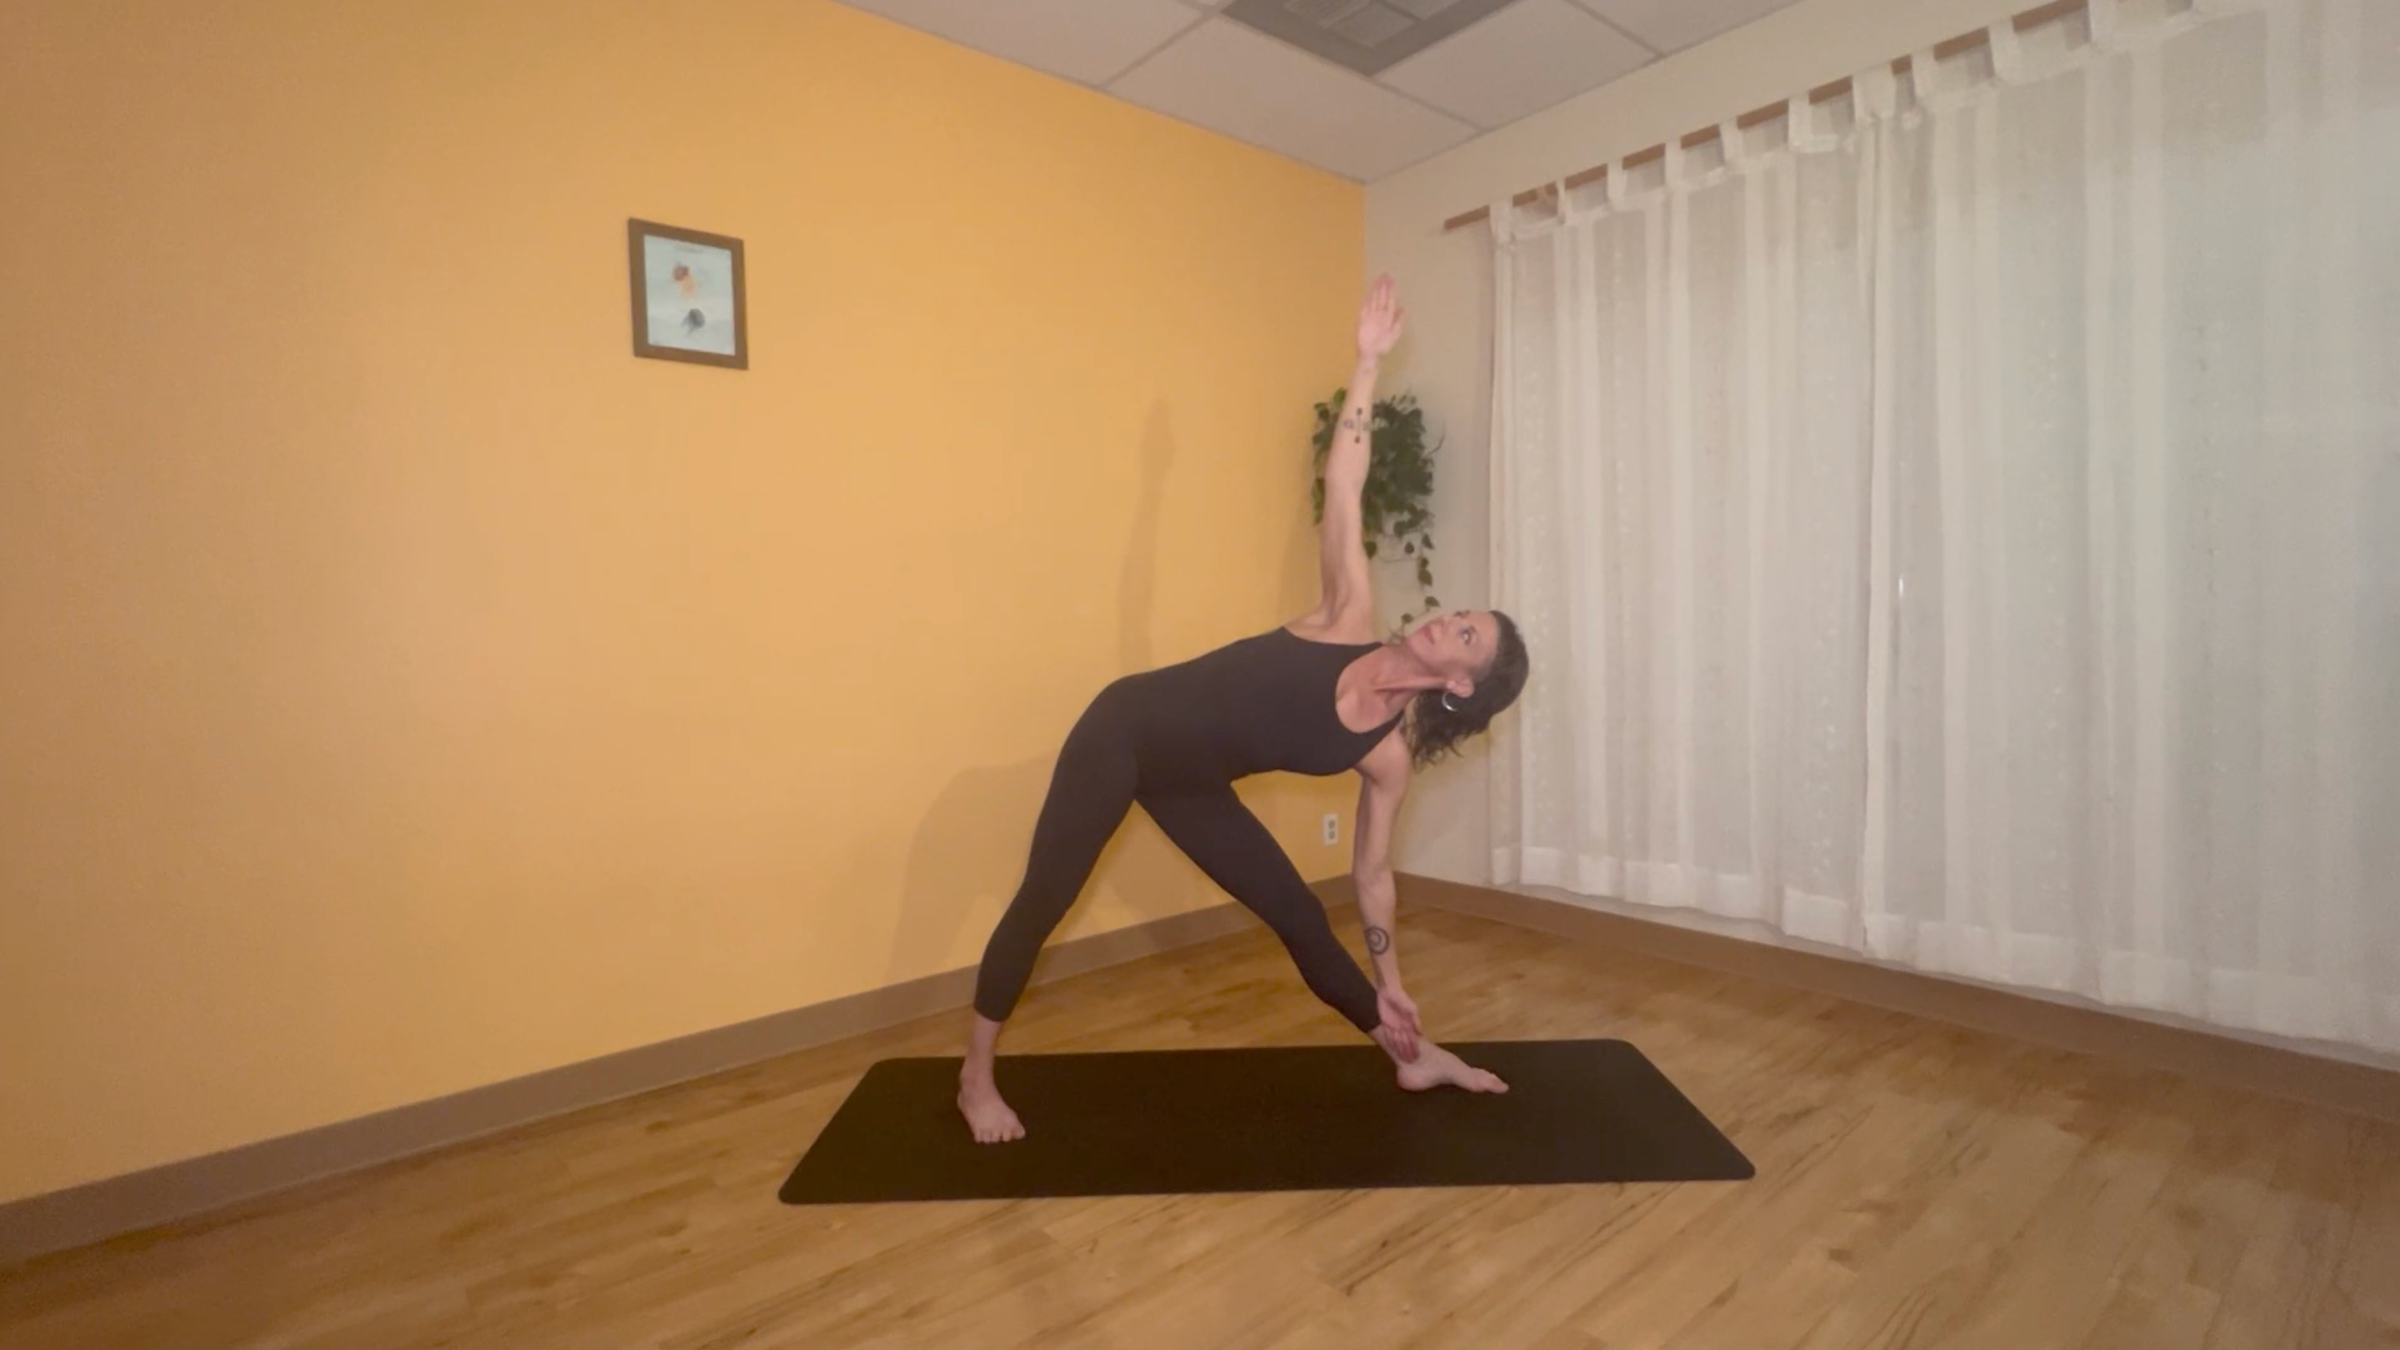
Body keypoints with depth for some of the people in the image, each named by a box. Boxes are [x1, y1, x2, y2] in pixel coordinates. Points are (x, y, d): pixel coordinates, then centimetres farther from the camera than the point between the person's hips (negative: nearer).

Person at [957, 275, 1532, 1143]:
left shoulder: (1390, 753, -6)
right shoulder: (1350, 618, -15)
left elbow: (1373, 868, 4)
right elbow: (1341, 490, -14)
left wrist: (1389, 987, 8)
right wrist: (1369, 361, -17)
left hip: (1189, 781, 4)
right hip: (1127, 730, -3)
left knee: (1299, 917, 7)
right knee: (1044, 901, -2)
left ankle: (1411, 1058, 29)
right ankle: (976, 1078, 18)